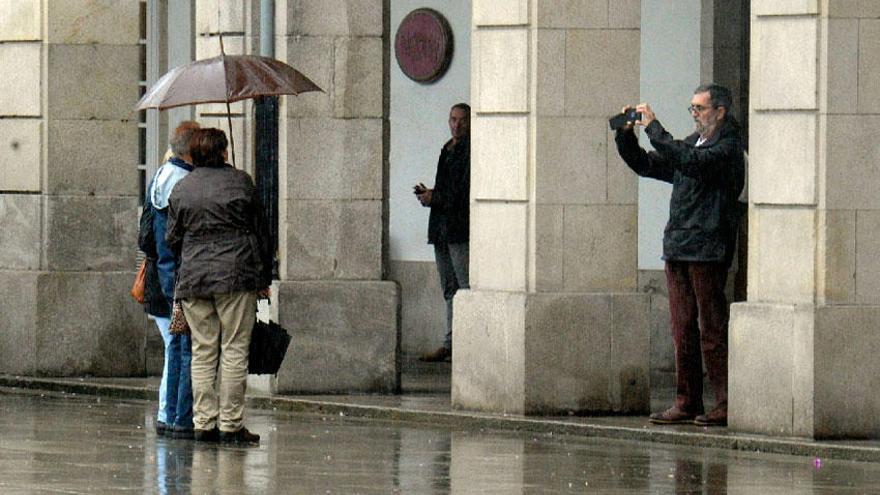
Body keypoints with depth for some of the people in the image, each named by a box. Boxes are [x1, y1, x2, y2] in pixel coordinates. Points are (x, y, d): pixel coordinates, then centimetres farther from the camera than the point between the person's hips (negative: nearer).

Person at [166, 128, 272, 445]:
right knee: (234, 350, 0)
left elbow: (172, 238, 12)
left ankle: (204, 423, 3)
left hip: (193, 277, 3)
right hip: (237, 275, -3)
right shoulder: (240, 182, 2)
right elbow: (259, 232, 5)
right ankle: (230, 425, -2)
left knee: (203, 352, 6)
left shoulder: (181, 189, 9)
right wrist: (264, 277, 12)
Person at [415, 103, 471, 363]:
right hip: (442, 229, 9)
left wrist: (434, 199, -9)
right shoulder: (447, 149, 20)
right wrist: (428, 194, 8)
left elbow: (465, 191, -15)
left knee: (467, 288, -10)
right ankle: (450, 345, 11)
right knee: (450, 290, 9)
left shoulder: (471, 150, -8)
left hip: (461, 228, -9)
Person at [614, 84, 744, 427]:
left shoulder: (728, 148, -6)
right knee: (683, 330, 7)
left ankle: (726, 404, -5)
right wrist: (625, 135, 8)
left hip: (708, 250, -8)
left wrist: (653, 127, -19)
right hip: (678, 249, 8)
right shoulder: (692, 143, 20)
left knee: (711, 328, -7)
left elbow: (690, 162, -23)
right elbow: (646, 165, 24)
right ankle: (687, 403, 11)